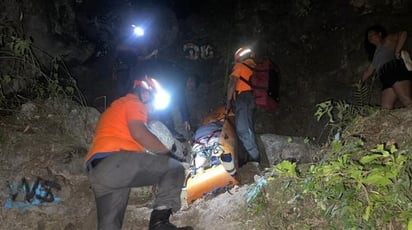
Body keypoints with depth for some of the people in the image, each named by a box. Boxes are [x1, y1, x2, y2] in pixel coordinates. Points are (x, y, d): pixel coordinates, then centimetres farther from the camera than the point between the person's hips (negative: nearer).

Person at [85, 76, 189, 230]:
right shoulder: (133, 102, 7)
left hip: (96, 171, 9)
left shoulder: (114, 107, 37)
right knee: (175, 169, -5)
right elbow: (139, 133, -11)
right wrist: (168, 152, -1)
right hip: (116, 160, -9)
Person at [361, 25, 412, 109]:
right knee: (386, 109, -13)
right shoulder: (376, 53, 37)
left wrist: (396, 51, -9)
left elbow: (403, 33, -1)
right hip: (387, 79, 7)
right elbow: (368, 71, 40)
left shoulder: (388, 40, 18)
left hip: (396, 70, -7)